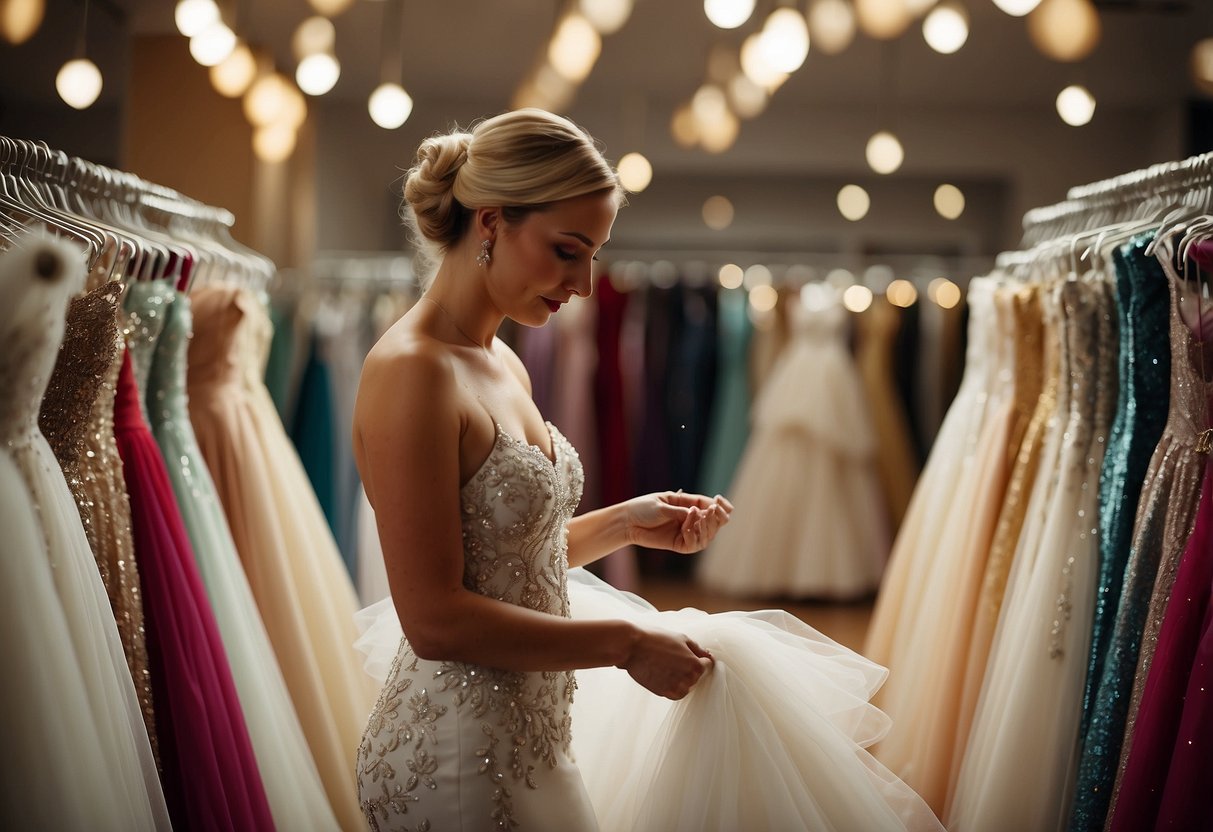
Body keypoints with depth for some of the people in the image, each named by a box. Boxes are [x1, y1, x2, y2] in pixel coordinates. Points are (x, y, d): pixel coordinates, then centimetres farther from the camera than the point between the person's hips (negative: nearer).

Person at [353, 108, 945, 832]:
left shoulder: (504, 366, 7)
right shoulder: (410, 373, -20)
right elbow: (434, 620, -23)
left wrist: (627, 523, 5)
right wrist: (624, 643, -17)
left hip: (528, 739, 8)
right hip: (462, 769, -8)